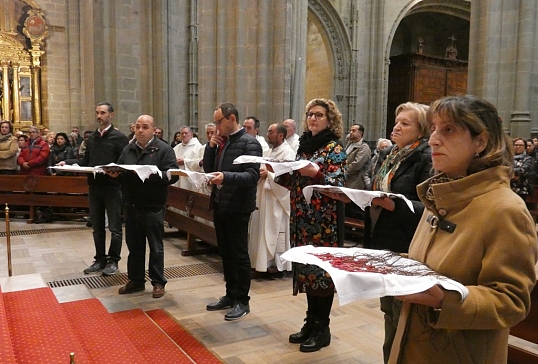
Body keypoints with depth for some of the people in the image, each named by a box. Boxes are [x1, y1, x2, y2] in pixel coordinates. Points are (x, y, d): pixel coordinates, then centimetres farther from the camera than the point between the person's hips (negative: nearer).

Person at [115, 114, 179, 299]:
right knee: (134, 245, 15)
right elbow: (119, 169, 16)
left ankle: (158, 282, 18)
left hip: (153, 206, -5)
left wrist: (152, 175, -27)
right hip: (131, 206, 6)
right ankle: (136, 280, 29)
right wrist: (115, 173, -6)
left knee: (155, 246, 5)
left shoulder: (164, 149, -7)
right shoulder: (128, 149, 12)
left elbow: (173, 175, -15)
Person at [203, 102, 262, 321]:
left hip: (237, 207, -8)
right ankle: (231, 295, 29)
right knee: (225, 254, 16)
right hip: (219, 205, 8)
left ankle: (242, 301, 16)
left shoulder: (249, 142, -12)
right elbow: (208, 169, 12)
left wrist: (226, 177, -33)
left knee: (239, 255, 3)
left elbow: (252, 175, -20)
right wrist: (210, 146, -1)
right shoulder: (221, 141, 12)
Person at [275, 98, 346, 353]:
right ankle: (311, 322, 24)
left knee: (322, 270, 0)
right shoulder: (304, 145, 13)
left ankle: (322, 328, 13)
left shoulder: (334, 149, -6)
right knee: (306, 269, 11)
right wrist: (280, 171, -2)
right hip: (302, 219, 7)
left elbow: (338, 186, -14)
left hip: (324, 221, -7)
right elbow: (292, 183, 16)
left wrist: (316, 173, -28)